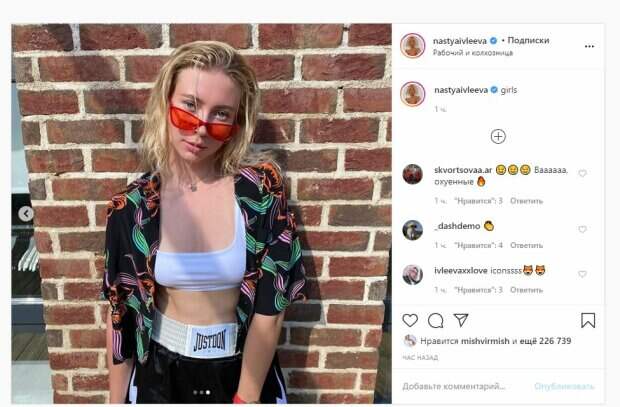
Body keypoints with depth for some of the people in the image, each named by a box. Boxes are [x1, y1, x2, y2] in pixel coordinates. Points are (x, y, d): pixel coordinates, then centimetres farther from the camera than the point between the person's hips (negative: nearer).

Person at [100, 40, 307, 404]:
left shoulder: (260, 189, -18)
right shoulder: (130, 207, -12)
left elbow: (271, 306, -15)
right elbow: (120, 314, -3)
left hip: (246, 368, -1)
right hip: (161, 371, 2)